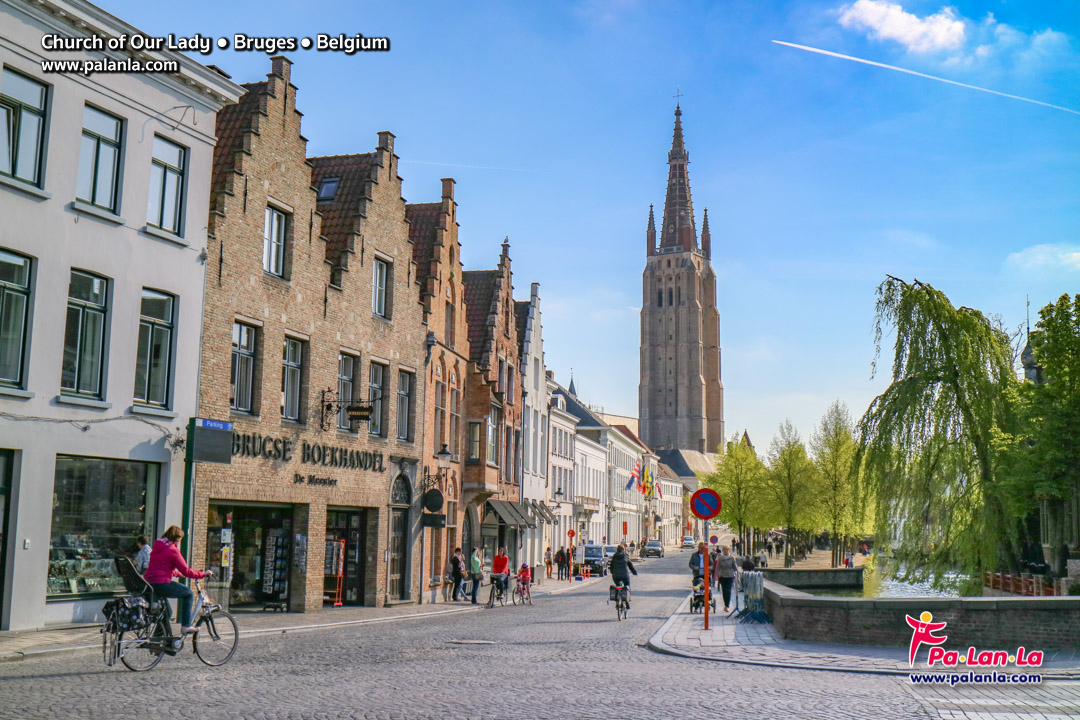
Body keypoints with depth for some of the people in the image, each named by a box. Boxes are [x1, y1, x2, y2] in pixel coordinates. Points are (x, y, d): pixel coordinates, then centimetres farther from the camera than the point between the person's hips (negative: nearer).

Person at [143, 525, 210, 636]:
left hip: (148, 583, 9)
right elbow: (186, 571, -8)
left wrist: (180, 574, 35)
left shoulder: (157, 547, 19)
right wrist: (204, 574, 1)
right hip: (162, 584, -9)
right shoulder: (173, 550, -8)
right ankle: (186, 626, 0)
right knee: (189, 593, 5)